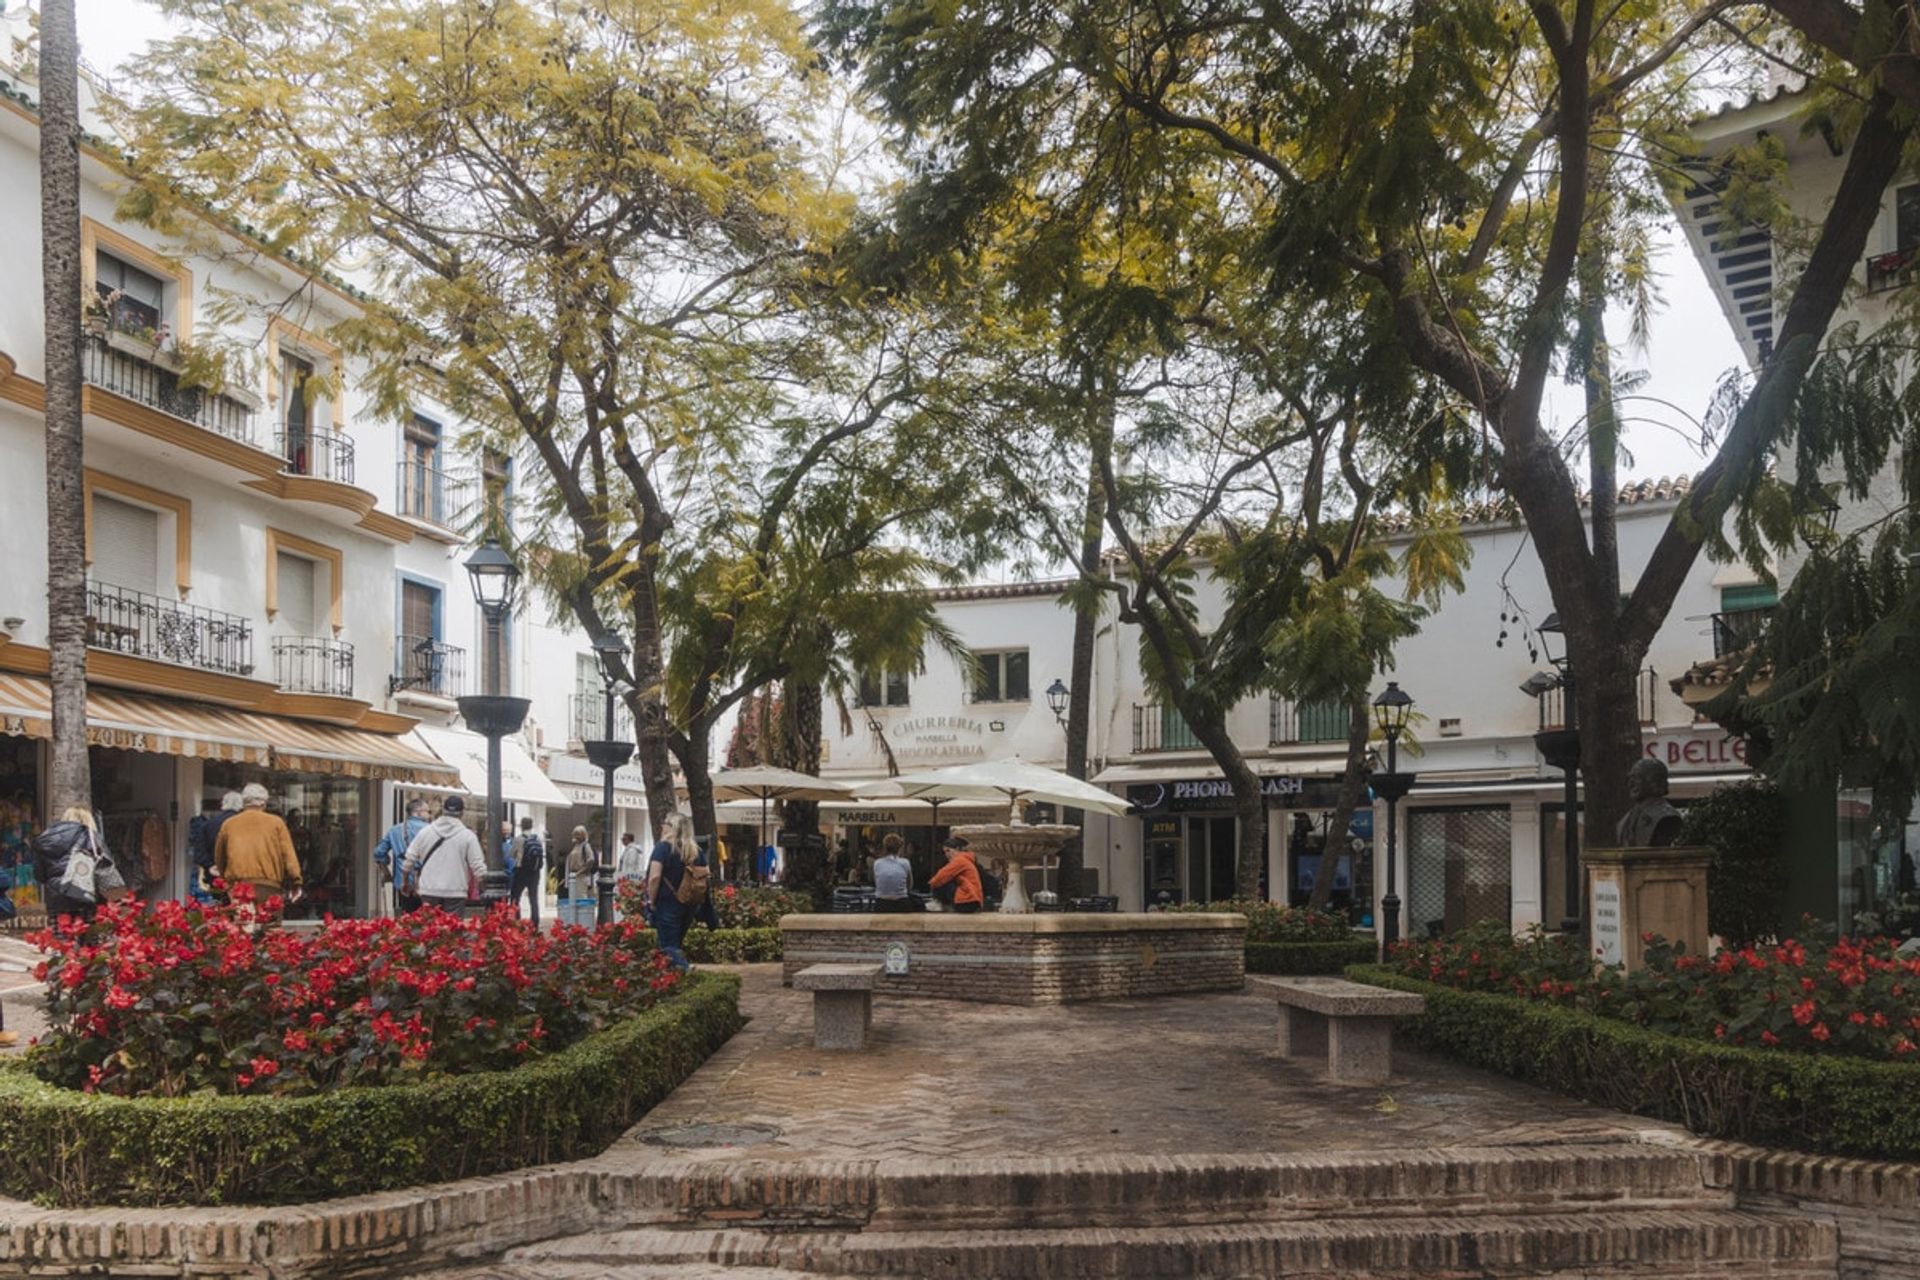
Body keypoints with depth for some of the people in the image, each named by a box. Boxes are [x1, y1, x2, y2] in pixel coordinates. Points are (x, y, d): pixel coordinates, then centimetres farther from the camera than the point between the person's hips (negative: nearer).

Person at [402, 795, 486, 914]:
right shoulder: (468, 835, -4)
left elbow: (409, 859, 9)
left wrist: (406, 881, 23)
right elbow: (478, 866, -6)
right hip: (455, 892, -3)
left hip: (428, 892, 3)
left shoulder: (425, 832, 5)